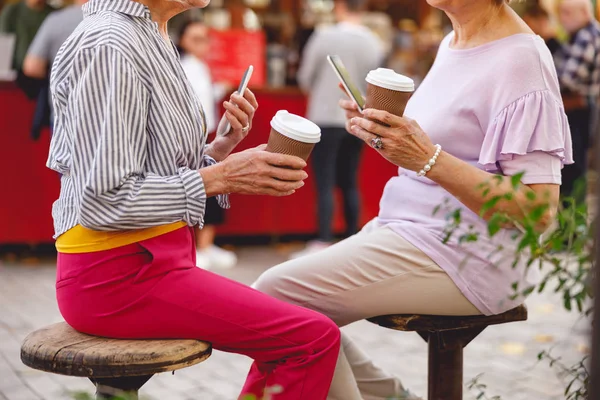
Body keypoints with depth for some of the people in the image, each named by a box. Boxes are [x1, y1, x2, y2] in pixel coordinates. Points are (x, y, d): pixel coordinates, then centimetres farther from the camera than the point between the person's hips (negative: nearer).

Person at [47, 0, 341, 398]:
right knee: (315, 338, -13)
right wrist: (221, 176, -20)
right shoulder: (108, 45, -18)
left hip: (151, 258, 10)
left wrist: (222, 147, -1)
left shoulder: (153, 39, 13)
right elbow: (105, 199, -22)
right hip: (118, 275, -10)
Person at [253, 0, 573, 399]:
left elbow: (538, 211, -21)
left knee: (275, 294, -14)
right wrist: (380, 133, 0)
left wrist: (428, 157, -26)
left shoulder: (520, 60, -15)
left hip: (465, 258, -10)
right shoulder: (453, 45, 13)